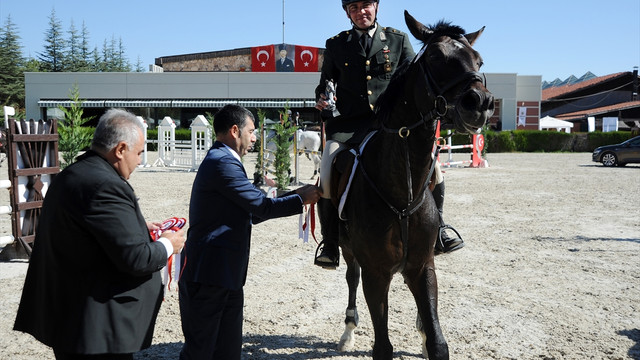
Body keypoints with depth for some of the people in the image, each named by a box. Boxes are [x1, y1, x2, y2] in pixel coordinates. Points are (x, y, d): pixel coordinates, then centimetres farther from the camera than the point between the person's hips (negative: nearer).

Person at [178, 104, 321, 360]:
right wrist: (301, 199, -4)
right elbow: (261, 206, -17)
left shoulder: (221, 161, 18)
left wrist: (293, 196, 12)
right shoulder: (223, 162, -15)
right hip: (208, 275, -10)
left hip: (226, 275, 10)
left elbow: (251, 212, 17)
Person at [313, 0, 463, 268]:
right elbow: (325, 83, 20)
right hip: (347, 126, 0)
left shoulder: (398, 40, 14)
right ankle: (330, 244, -4)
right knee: (327, 176, -22)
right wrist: (323, 100, -3)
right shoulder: (335, 45, 14)